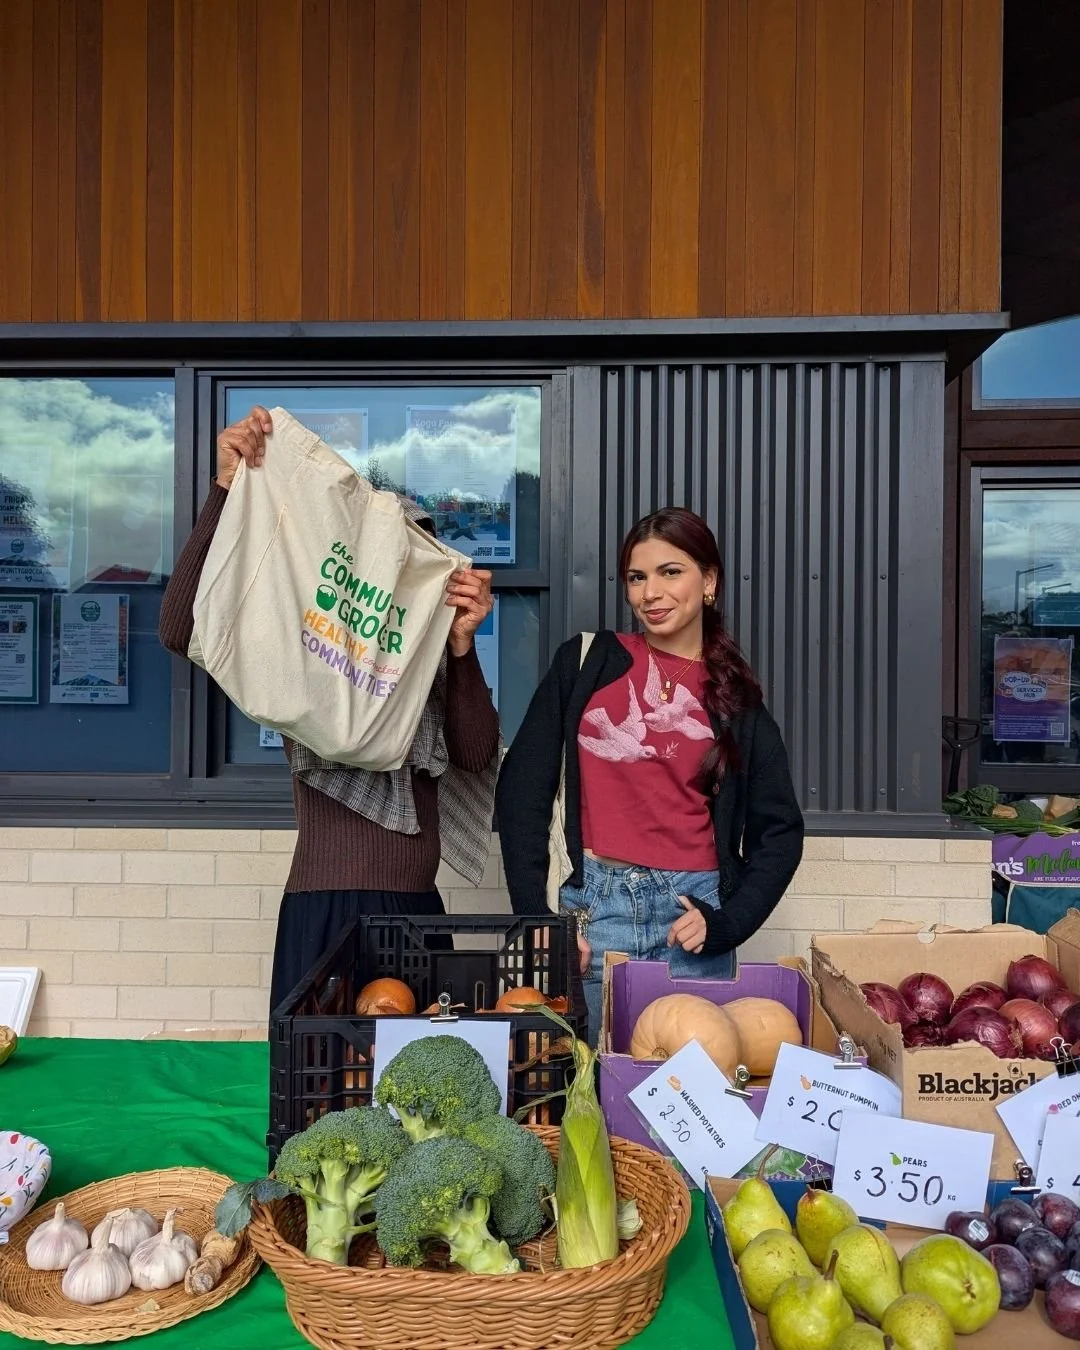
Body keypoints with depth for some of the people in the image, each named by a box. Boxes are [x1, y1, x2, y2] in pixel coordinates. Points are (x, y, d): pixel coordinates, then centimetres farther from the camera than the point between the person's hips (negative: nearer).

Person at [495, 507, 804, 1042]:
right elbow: (521, 791, 0)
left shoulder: (738, 700, 7)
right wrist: (536, 917, -5)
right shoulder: (586, 662, 3)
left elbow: (780, 831, 10)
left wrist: (723, 923, -2)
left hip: (692, 913, 2)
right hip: (593, 908, -1)